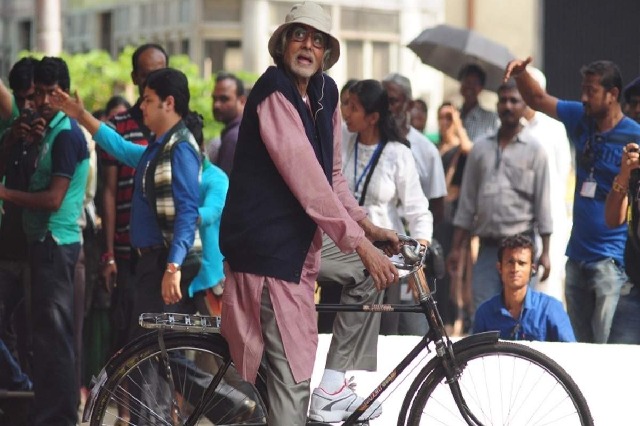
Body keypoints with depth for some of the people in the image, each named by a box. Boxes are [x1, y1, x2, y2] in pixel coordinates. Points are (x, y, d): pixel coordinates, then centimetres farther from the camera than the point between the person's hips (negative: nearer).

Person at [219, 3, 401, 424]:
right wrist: (360, 245, -23)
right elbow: (306, 179, -22)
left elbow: (332, 175, 17)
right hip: (268, 244, -9)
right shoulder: (275, 92, -14)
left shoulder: (325, 94, 10)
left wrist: (367, 226, 2)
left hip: (304, 240, 9)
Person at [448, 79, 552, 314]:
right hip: (488, 246, 3)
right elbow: (467, 202, 13)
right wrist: (456, 248, 8)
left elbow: (543, 202, 1)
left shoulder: (534, 150, 3)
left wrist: (545, 251, -5)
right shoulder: (480, 149, 11)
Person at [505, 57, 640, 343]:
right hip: (577, 255, 7)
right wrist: (521, 73, 2)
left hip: (611, 259, -7)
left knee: (607, 350, -11)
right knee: (580, 349, 11)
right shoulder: (580, 119, 8)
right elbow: (538, 100, 17)